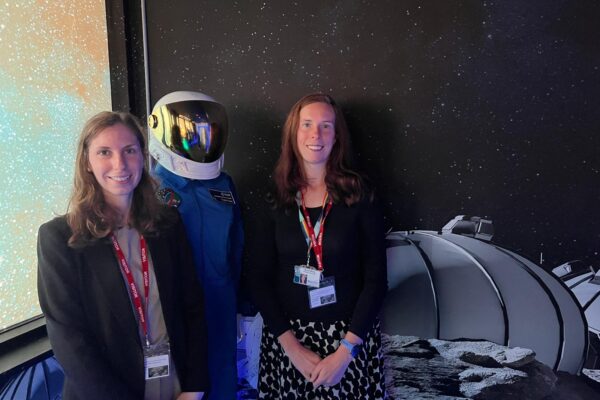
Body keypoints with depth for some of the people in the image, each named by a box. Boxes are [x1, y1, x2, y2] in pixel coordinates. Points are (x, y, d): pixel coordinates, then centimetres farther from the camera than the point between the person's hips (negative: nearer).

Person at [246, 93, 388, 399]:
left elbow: (376, 279, -6)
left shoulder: (358, 196, -5)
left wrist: (346, 349, -11)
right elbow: (258, 279, -4)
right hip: (287, 336, 1)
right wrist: (292, 346, -10)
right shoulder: (273, 198, -3)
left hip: (351, 336, -1)